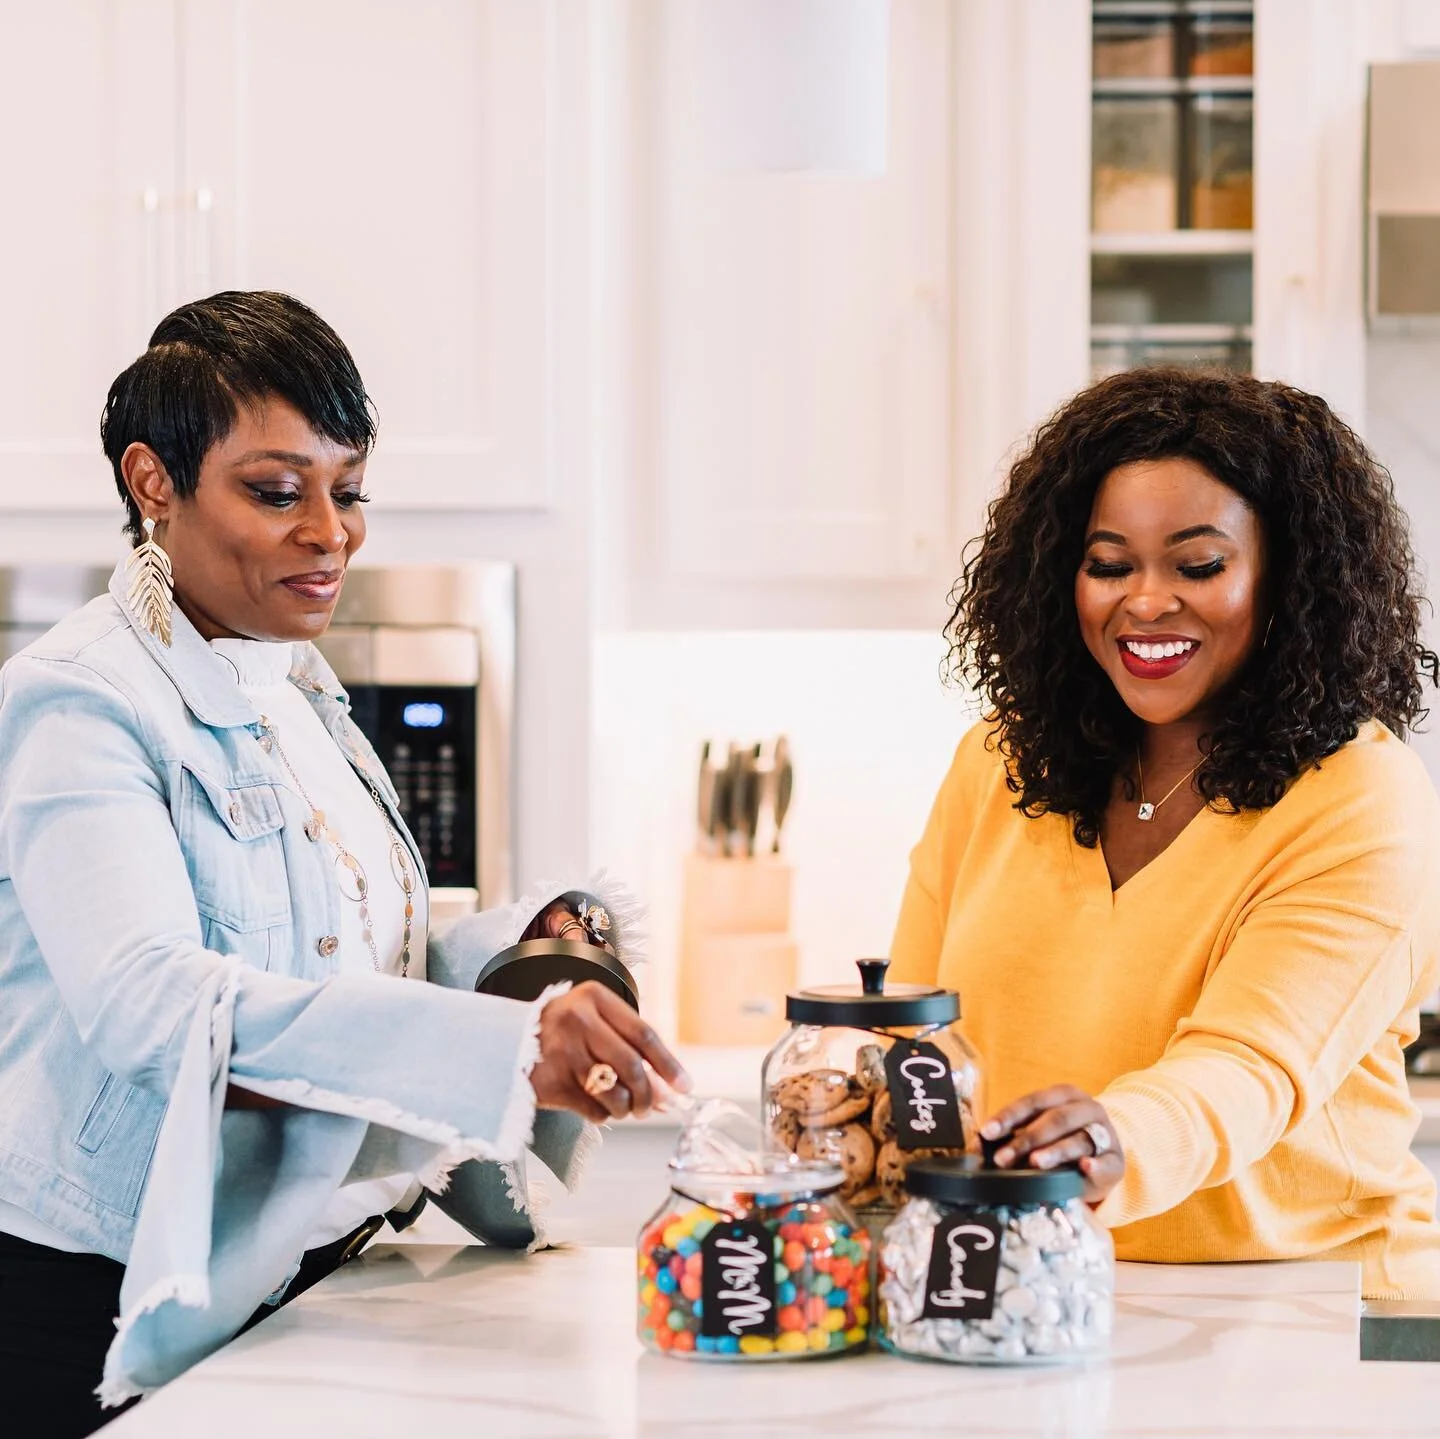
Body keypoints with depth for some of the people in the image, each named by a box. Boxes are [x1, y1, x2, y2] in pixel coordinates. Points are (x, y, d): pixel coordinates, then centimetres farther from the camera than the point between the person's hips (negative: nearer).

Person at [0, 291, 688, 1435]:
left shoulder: (294, 687, 12)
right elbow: (147, 999, -32)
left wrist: (532, 944, -5)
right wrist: (505, 1043, -42)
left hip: (301, 1282, 8)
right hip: (120, 1323, -8)